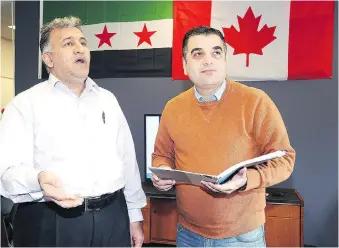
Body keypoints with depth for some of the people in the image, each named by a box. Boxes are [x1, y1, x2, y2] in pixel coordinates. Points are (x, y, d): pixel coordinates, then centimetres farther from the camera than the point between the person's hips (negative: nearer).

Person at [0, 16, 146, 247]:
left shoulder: (108, 99, 11)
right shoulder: (26, 104, -3)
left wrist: (135, 216, 12)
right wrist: (38, 181, -33)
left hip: (113, 218, 4)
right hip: (50, 224, -3)